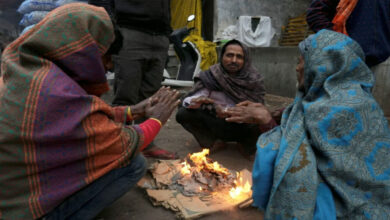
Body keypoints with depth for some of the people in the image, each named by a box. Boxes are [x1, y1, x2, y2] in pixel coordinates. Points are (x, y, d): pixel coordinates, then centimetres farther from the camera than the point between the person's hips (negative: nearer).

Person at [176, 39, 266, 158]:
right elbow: (189, 99, -13)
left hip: (241, 127, -1)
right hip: (216, 124, 1)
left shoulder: (255, 80, -10)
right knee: (183, 113, -20)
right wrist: (196, 102, -38)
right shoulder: (210, 76, -12)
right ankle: (214, 141, 1)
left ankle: (247, 144, 3)